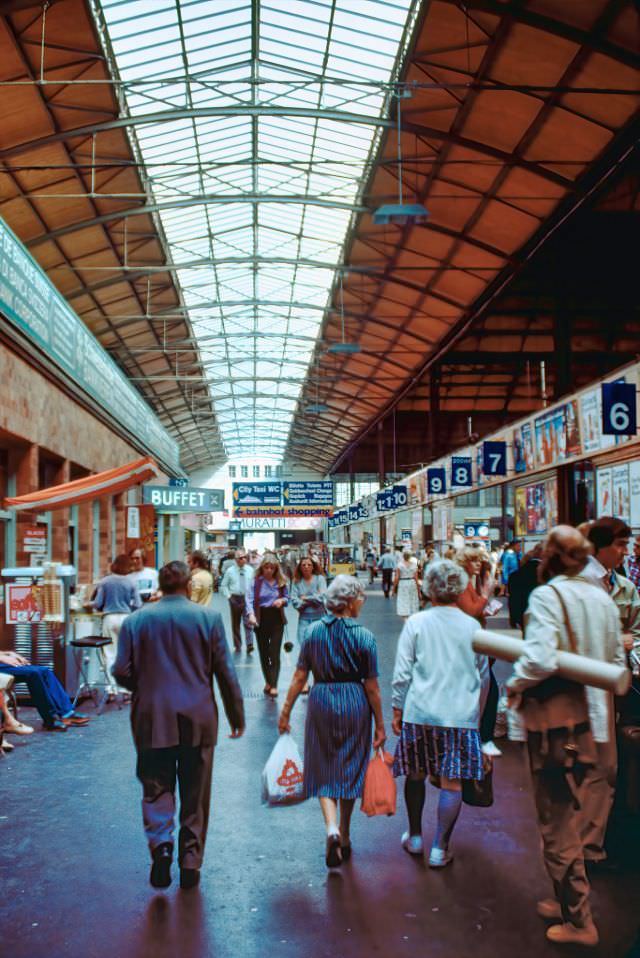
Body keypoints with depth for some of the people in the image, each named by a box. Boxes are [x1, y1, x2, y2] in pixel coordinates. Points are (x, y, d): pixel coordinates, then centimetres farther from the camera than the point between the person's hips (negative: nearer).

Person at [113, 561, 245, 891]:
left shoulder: (135, 620, -1)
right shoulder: (208, 617, -5)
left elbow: (122, 672, -3)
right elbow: (226, 672, -4)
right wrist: (236, 716, 6)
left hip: (152, 718, 0)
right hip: (198, 718, 0)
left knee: (156, 789, 14)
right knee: (194, 796, 13)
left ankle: (160, 844, -8)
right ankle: (190, 865, 19)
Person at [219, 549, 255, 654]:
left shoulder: (250, 570, 1)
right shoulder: (230, 571, -3)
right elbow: (224, 585, 4)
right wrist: (228, 596, -6)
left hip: (247, 598, 0)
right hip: (235, 598, 1)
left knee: (248, 623, -11)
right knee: (235, 623, 10)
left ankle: (249, 645, -16)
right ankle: (237, 646, 21)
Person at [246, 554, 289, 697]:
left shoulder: (281, 582, 5)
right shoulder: (255, 582, -5)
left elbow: (287, 598, 14)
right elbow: (249, 599, -15)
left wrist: (282, 600, -10)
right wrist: (251, 614, -32)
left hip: (277, 619, 0)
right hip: (261, 619, 0)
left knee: (274, 653, -8)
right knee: (263, 652, 10)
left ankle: (273, 686, -10)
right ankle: (268, 682, 26)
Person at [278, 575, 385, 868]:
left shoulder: (313, 631, -3)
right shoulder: (364, 636, -10)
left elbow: (299, 677, -2)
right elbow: (371, 686, -7)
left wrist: (286, 711, 8)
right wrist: (380, 724, 2)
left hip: (321, 702, 1)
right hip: (354, 704, -1)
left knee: (324, 771, 12)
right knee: (350, 769, 15)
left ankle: (331, 828, -10)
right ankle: (344, 837, 27)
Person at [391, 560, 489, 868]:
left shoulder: (416, 622, -3)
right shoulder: (473, 626, 2)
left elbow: (402, 672, -3)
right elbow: (484, 677, 11)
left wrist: (397, 709, 7)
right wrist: (478, 712, 24)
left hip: (420, 712, 0)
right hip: (461, 715, 0)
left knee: (416, 775, 16)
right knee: (452, 782, 6)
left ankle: (415, 837, 28)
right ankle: (440, 848, 10)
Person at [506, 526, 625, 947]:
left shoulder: (547, 595, -17)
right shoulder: (602, 597, 4)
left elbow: (540, 659, -29)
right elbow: (617, 662, 11)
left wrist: (514, 685, -12)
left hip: (554, 718, -7)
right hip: (590, 720, 7)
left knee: (557, 823, 7)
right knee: (575, 817, 21)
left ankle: (578, 921, 17)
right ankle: (570, 901, 35)